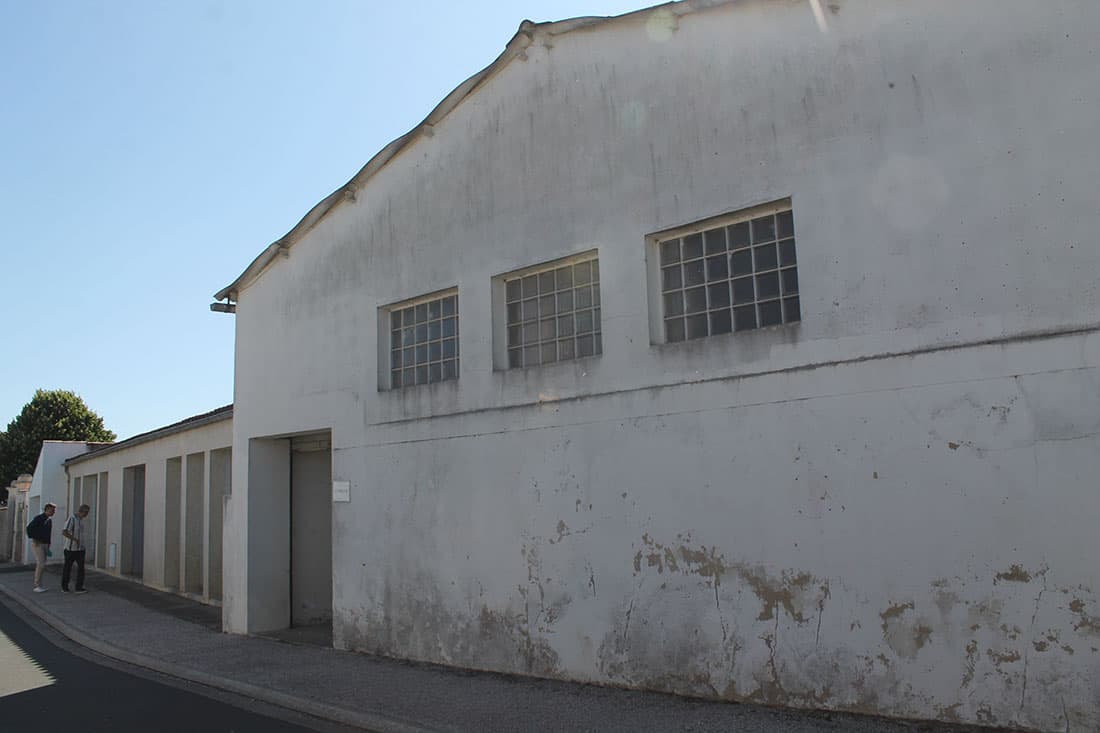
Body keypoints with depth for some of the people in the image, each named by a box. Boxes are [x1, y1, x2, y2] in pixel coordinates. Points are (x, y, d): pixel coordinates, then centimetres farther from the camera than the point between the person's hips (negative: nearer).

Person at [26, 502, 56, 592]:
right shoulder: (39, 518, -11)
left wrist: (48, 546, 18)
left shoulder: (49, 521, 14)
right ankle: (37, 586, -9)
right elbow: (29, 528, -18)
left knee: (41, 565, 8)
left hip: (45, 544, 8)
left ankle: (38, 584, 14)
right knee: (41, 564, -13)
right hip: (37, 544, -8)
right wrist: (34, 540, -16)